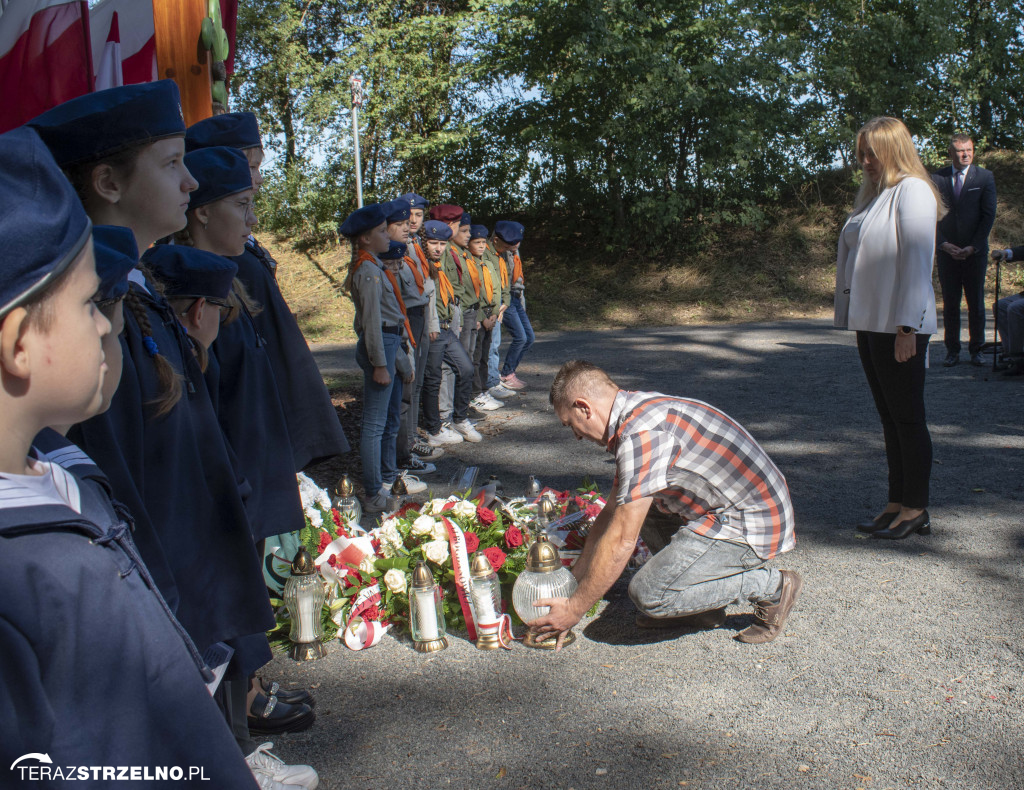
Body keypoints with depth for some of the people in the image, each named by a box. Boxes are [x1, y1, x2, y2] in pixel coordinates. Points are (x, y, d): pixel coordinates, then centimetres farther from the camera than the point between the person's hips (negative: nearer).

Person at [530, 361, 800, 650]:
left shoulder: (640, 433, -23)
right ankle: (702, 603, 12)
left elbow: (621, 542, -22)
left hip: (751, 526, -10)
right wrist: (571, 581, 18)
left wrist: (574, 610, -11)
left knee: (647, 594, -17)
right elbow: (610, 513, 16)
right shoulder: (640, 409, 9)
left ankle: (771, 586, -1)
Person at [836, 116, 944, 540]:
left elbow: (916, 262, -15)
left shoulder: (912, 191, -9)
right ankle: (897, 503, 19)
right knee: (889, 417, 12)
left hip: (899, 327, -8)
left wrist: (907, 327, -18)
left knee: (907, 417, 0)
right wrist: (850, 316, 13)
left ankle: (916, 508, 10)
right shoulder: (873, 195, 18)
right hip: (870, 324, 8)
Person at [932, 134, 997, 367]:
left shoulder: (985, 178, 3)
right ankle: (952, 350, 10)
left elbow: (989, 215, 0)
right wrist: (943, 243, -9)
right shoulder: (937, 179, 5)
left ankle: (976, 350, 12)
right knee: (950, 304, 3)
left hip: (975, 252, 0)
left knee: (976, 303, 4)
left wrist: (973, 247, -9)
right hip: (947, 251, 1)